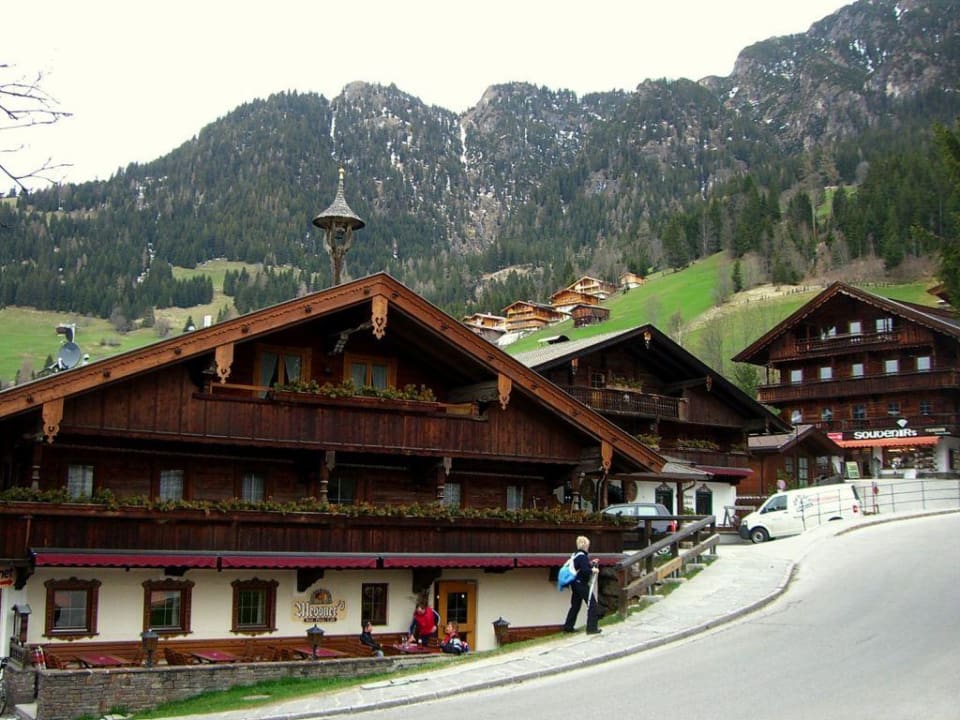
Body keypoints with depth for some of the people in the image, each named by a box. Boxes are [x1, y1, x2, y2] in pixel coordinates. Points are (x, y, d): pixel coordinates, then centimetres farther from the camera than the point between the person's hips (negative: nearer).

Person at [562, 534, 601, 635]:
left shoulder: (576, 555, 12)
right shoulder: (582, 556, -17)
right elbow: (584, 570, -26)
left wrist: (590, 563, 17)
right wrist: (593, 570, -10)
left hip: (575, 584, 10)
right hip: (581, 584, -10)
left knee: (575, 605, 18)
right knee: (592, 604, -4)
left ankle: (568, 627, 23)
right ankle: (592, 628, -6)